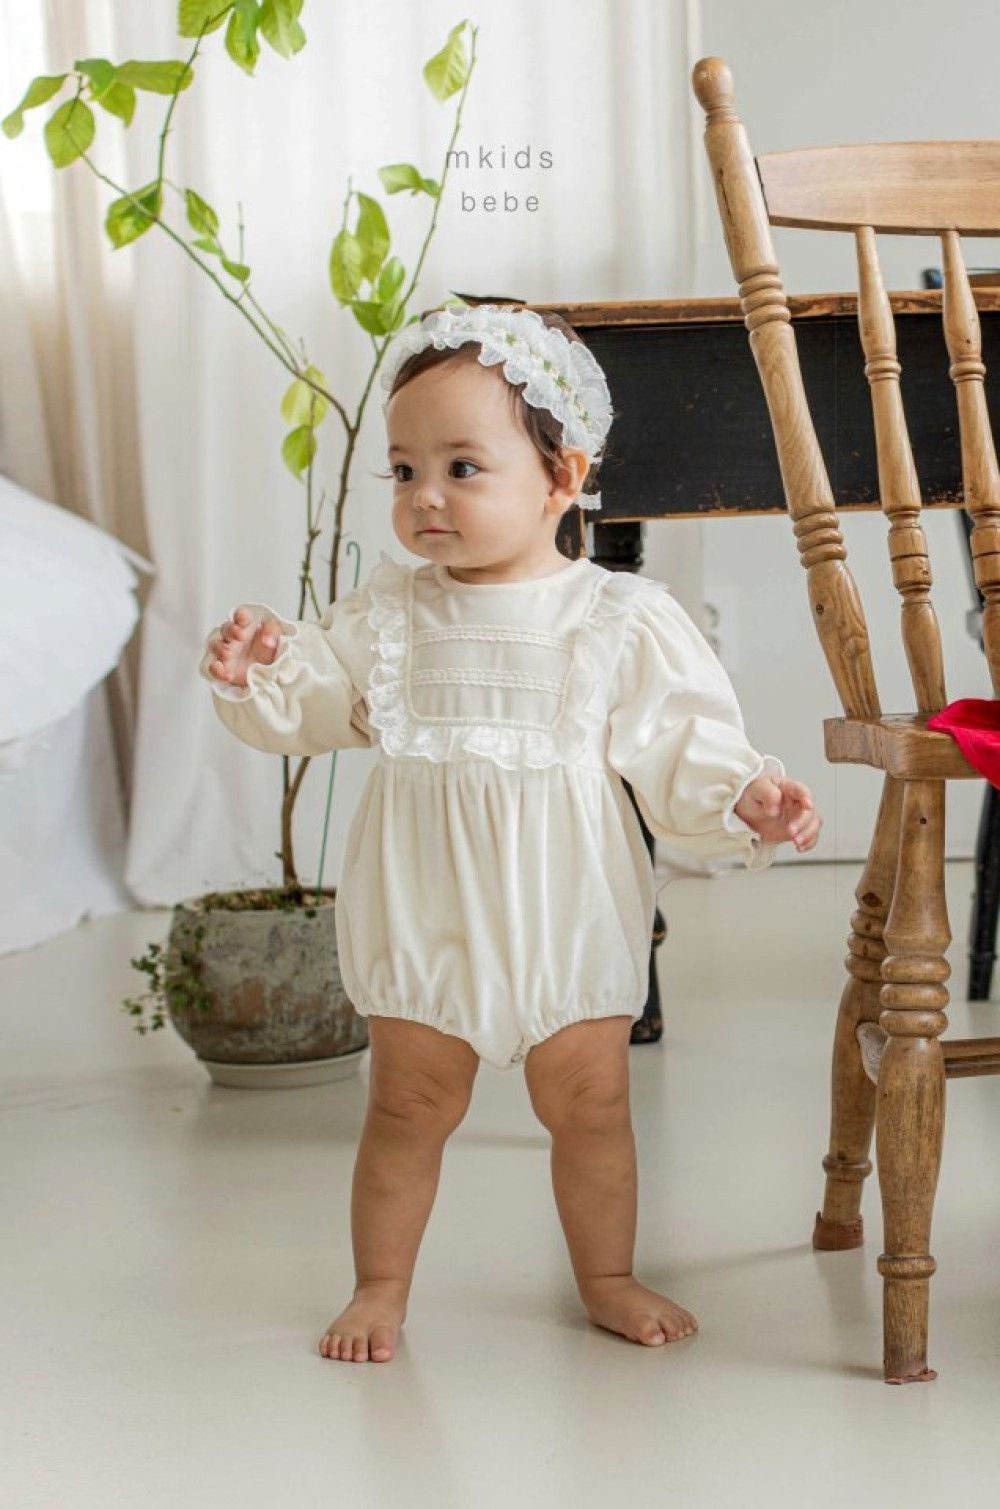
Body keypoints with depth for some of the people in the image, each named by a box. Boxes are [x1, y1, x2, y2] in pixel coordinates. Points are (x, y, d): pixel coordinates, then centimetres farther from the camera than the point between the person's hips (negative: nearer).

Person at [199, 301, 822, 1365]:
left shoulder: (621, 619, -6)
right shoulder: (387, 612, 1)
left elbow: (682, 740, -5)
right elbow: (309, 706, 5)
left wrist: (745, 797, -22)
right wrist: (254, 671, -15)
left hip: (567, 909, -1)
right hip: (425, 908, 1)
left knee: (589, 1103, 10)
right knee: (408, 1106, 10)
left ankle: (607, 1278, 30)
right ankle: (380, 1286, 27)